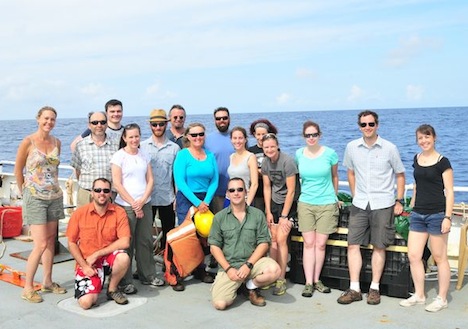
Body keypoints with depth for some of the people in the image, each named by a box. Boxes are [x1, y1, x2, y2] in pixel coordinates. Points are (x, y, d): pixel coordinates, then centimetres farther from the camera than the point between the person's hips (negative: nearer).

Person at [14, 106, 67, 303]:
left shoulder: (57, 142, 6)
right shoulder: (28, 142, -9)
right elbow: (18, 169, 0)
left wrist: (54, 185, 13)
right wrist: (23, 191, 8)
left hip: (54, 197, 6)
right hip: (35, 198, -5)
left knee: (51, 241, 11)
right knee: (41, 244, -10)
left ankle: (47, 282, 24)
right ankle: (27, 288, 3)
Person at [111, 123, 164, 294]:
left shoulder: (144, 156, 11)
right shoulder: (119, 156, -4)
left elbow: (150, 180, 9)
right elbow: (117, 184, -8)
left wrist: (142, 201, -6)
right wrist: (133, 204, -9)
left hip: (145, 204, 5)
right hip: (126, 206, -4)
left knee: (146, 241, 9)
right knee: (127, 243, 0)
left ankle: (148, 275, 21)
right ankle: (125, 281, 9)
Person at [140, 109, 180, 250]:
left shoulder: (174, 148, 3)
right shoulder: (142, 146, 2)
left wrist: (177, 198, -1)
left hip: (167, 199, 1)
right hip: (147, 198, -1)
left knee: (169, 233, 9)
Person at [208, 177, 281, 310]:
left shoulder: (258, 215, 4)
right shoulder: (219, 217, 4)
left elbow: (264, 243, 0)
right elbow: (214, 247, 3)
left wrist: (248, 265, -12)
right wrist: (228, 268, -9)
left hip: (253, 261, 1)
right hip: (228, 266, 0)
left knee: (274, 270, -30)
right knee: (219, 303, -20)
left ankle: (251, 286, 3)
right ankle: (235, 286, 16)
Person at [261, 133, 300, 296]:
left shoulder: (287, 162, -19)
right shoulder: (265, 163, 0)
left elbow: (291, 191, -17)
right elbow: (267, 188, 7)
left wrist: (284, 216, -15)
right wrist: (268, 212, 2)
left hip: (289, 203, -5)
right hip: (274, 202, 5)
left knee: (281, 239, -12)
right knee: (273, 239, 1)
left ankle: (281, 280, -4)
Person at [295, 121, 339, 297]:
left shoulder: (330, 154, -3)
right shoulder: (298, 155, 1)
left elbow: (334, 176, 11)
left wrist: (334, 197, 17)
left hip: (326, 204, -1)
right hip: (305, 204, 1)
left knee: (320, 244, 1)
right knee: (308, 243, 0)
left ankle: (316, 280, 14)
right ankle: (308, 283, 4)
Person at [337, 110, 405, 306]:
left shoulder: (389, 148, -5)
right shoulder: (352, 147, 2)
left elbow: (400, 175, 4)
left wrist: (399, 201, 0)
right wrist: (355, 196, 11)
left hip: (383, 205, -2)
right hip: (359, 205, 3)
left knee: (379, 247, 4)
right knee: (353, 245, -1)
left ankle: (374, 288, 16)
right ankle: (354, 289, 7)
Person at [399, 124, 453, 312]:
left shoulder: (442, 162, -7)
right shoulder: (417, 159, 10)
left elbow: (449, 192, -9)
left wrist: (448, 217, -15)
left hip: (437, 214, -6)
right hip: (418, 214, 6)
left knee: (439, 258, 4)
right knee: (413, 256, 5)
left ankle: (442, 299, 17)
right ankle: (419, 295, 20)